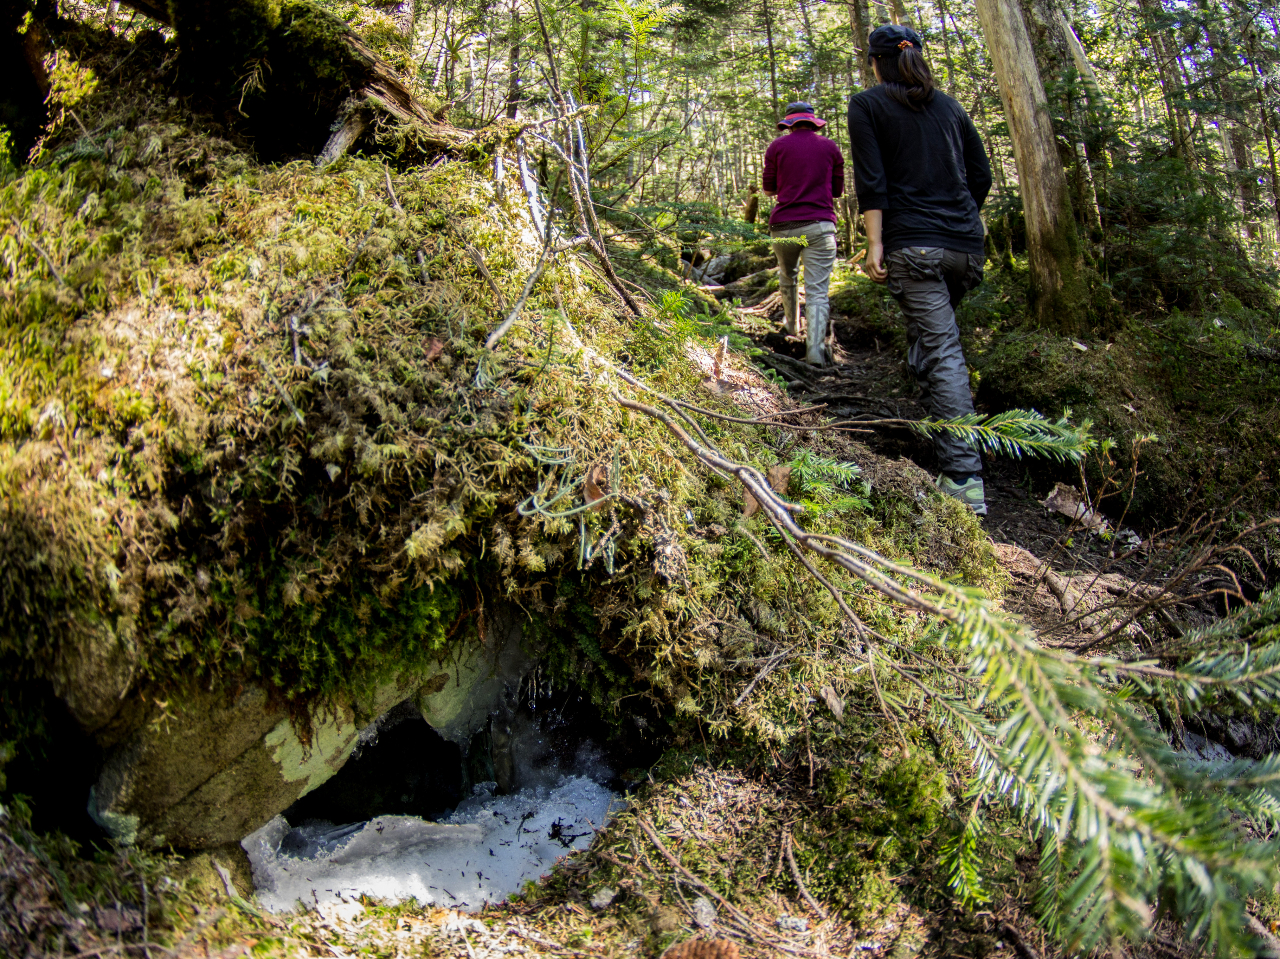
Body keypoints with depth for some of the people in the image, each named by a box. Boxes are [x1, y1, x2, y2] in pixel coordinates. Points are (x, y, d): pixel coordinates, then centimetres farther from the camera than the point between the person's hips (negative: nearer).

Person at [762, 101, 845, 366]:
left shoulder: (777, 147, 5)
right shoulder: (830, 148, 8)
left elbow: (769, 189, 10)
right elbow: (837, 190, 15)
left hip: (783, 225, 1)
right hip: (820, 225, -1)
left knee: (787, 277, 27)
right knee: (817, 291, -5)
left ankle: (792, 326, 43)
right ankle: (815, 349, -19)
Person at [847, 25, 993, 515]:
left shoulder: (866, 104, 5)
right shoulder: (949, 106, 19)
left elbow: (871, 179, -7)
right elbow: (981, 175, 17)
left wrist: (874, 243, -10)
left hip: (913, 245, -5)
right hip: (966, 245, 5)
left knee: (941, 350, -11)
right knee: (933, 334, 22)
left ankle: (965, 478, -19)